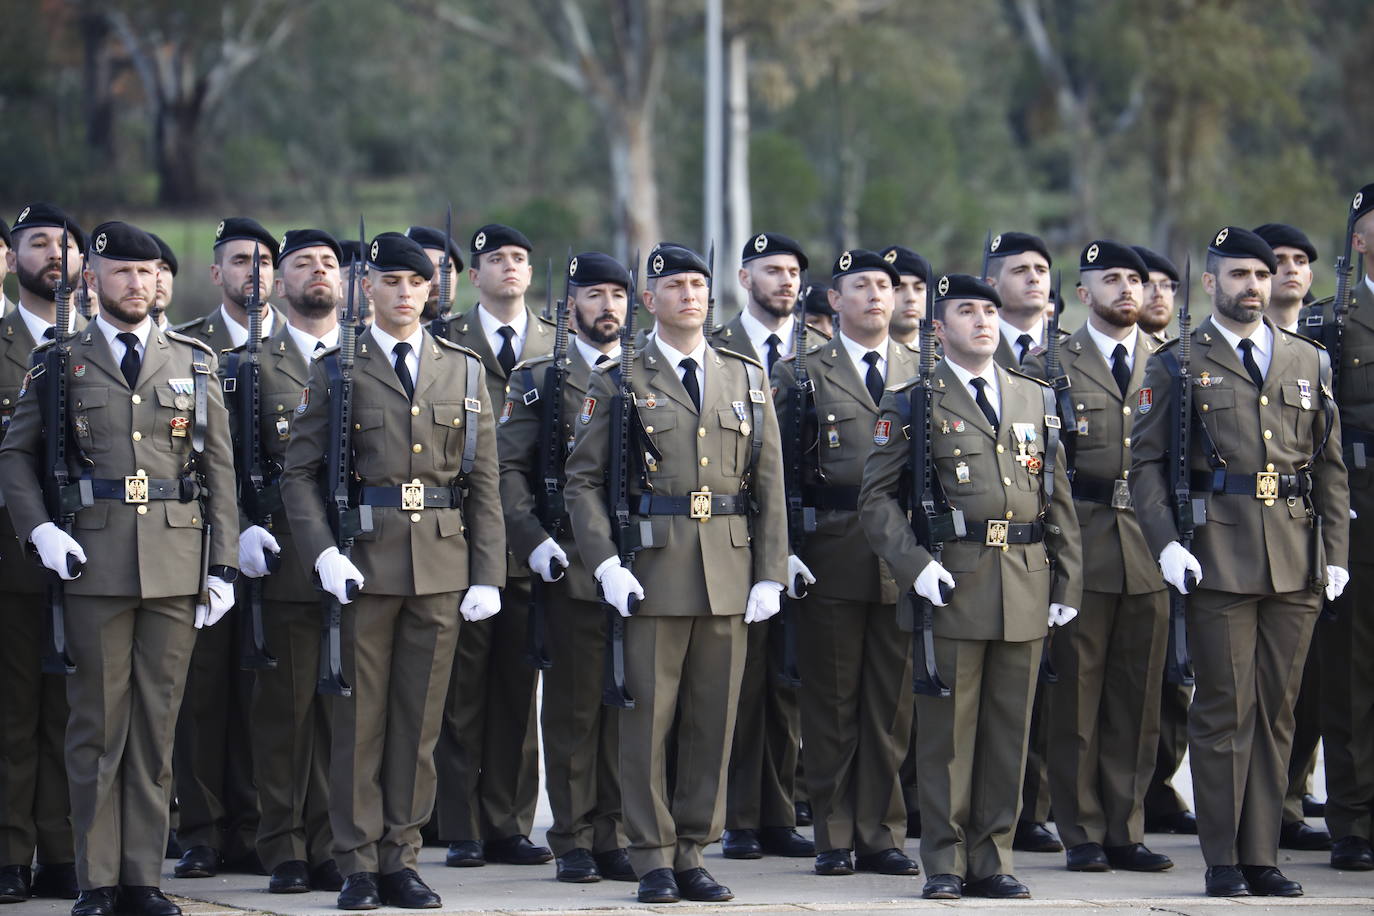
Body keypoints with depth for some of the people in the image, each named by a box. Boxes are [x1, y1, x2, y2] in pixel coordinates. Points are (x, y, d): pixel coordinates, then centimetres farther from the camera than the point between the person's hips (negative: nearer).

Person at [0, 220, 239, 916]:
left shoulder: (193, 363, 10)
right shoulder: (61, 363, 5)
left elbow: (219, 469, 10)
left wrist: (223, 566, 4)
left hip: (176, 565, 2)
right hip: (95, 564, -2)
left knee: (157, 723, 4)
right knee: (97, 724, 0)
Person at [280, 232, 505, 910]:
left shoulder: (464, 371, 10)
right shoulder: (335, 370, 3)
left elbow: (484, 483, 9)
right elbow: (299, 473, 0)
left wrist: (487, 574, 2)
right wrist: (323, 553, -14)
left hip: (441, 566, 2)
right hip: (364, 564, -2)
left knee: (420, 716, 4)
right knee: (360, 715, 0)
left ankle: (400, 858, 11)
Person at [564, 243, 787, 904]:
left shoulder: (747, 379, 12)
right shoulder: (619, 382, 3)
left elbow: (769, 486, 11)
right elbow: (582, 482, 1)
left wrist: (770, 575, 3)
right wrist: (606, 564, -11)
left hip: (729, 575, 3)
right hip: (651, 572, -3)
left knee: (713, 720, 5)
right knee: (647, 718, -2)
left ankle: (693, 855, 12)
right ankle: (653, 861, 4)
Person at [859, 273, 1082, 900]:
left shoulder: (1034, 399, 15)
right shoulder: (912, 402, 2)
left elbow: (1058, 500, 16)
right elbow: (877, 496, -1)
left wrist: (1066, 583, 10)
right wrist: (913, 563, -14)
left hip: (1025, 590, 4)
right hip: (951, 588, -4)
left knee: (1009, 731, 6)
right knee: (946, 732, -1)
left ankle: (992, 860, 13)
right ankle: (944, 865, 6)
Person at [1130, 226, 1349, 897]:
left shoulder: (1309, 363, 14)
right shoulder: (1179, 365, 4)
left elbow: (1331, 466, 15)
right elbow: (1147, 463, 2)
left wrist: (1336, 553, 7)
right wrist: (1165, 543, -11)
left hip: (1296, 563, 3)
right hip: (1218, 559, -3)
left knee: (1276, 710, 6)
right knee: (1224, 710, -3)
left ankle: (1262, 857, 11)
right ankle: (1223, 861, 3)